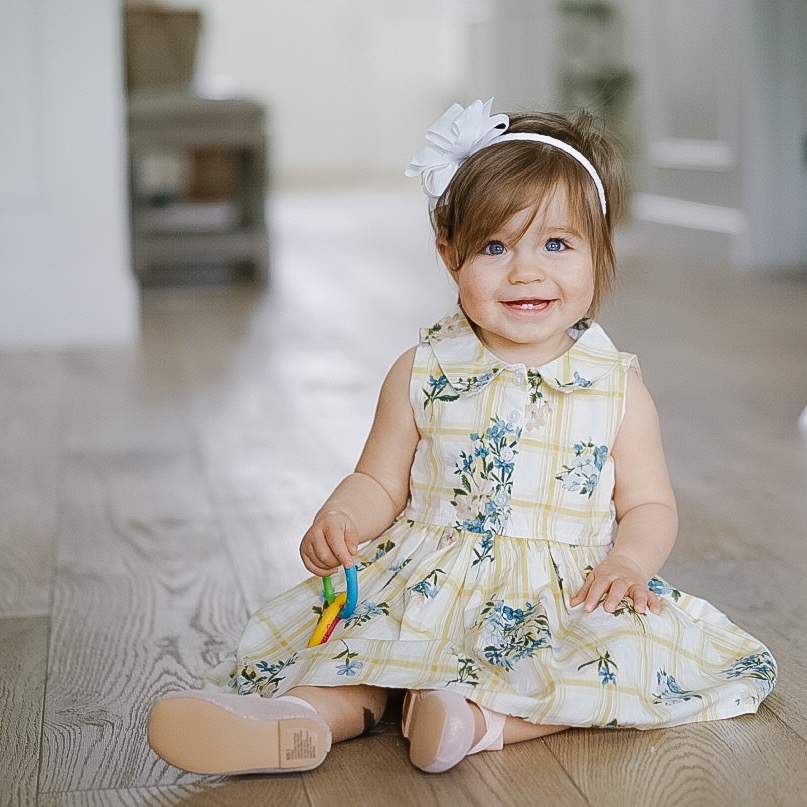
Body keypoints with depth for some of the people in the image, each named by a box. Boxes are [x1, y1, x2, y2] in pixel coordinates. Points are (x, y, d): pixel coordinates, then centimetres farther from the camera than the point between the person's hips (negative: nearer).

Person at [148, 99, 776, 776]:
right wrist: (339, 518, -16)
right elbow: (382, 484, 6)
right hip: (431, 586, 1)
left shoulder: (616, 387, 1)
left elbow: (650, 505, 4)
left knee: (642, 648, -28)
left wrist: (630, 561, -18)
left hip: (567, 596, -1)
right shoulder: (422, 375, 2)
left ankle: (484, 719, -36)